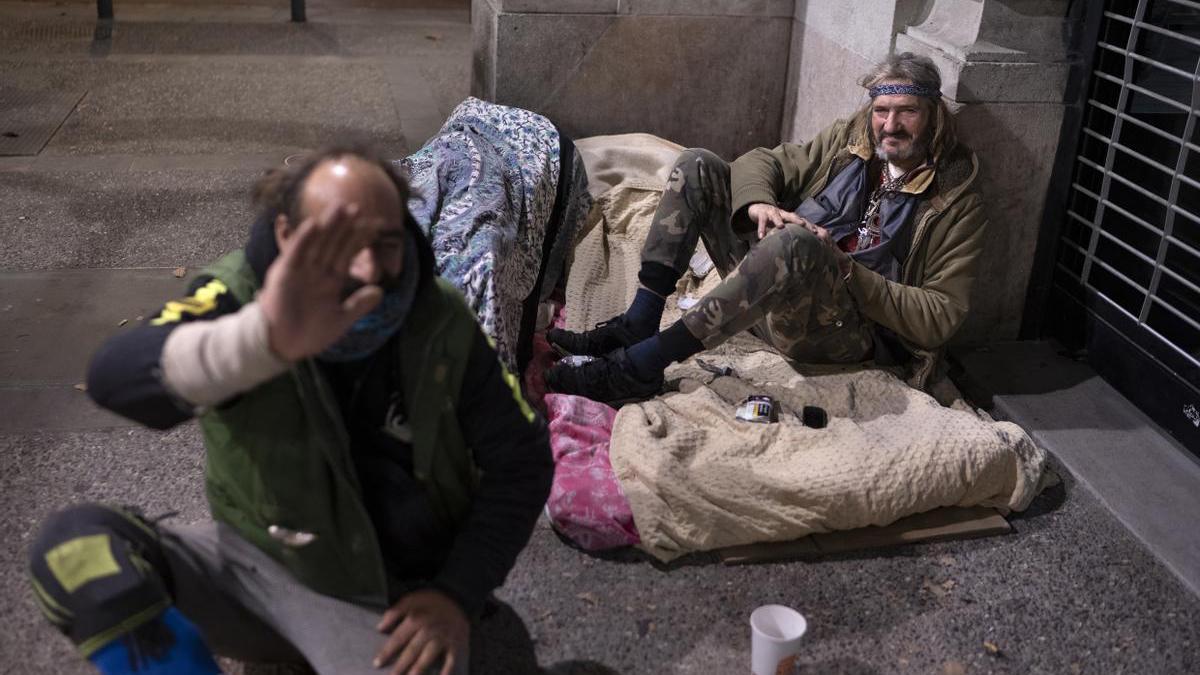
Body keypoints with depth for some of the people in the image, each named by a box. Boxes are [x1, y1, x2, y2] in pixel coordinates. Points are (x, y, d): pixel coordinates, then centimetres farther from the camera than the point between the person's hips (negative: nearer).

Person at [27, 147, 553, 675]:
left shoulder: (443, 327, -12)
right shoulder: (237, 296, -15)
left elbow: (520, 459, 0)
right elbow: (114, 378, -37)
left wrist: (458, 593, -10)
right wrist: (265, 338, -57)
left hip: (387, 598, -1)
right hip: (256, 558, 2)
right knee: (76, 542, -19)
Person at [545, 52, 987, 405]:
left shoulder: (955, 202, -3)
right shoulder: (848, 140, 11)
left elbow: (940, 318, -9)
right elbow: (760, 162, 12)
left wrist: (847, 270, -18)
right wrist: (758, 203, -12)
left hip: (845, 331, -6)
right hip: (769, 280, 6)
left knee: (795, 243, -40)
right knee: (697, 166, -5)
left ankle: (639, 364, -37)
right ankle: (637, 326, -17)